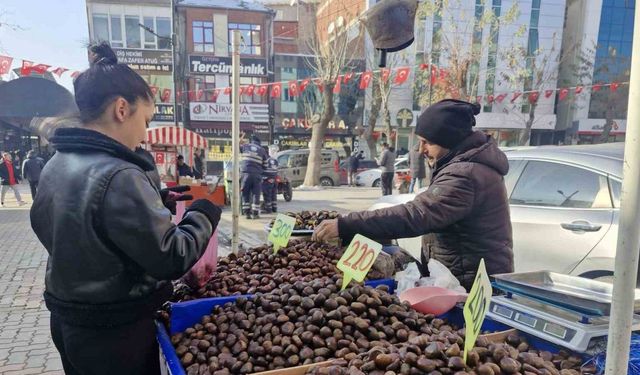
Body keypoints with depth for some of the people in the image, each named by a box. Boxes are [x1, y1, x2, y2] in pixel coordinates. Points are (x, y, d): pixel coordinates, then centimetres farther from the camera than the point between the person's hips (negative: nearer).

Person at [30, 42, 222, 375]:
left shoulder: (54, 166, 0)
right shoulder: (119, 176, -28)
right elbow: (171, 260, -26)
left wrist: (153, 200, 8)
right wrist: (202, 215, -8)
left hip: (65, 321, 8)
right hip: (116, 334, -8)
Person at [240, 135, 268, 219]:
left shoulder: (245, 146, 11)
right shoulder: (262, 150, 11)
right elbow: (265, 165, 11)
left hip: (245, 173, 0)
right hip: (257, 174, 0)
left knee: (245, 193, 8)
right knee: (256, 194, 5)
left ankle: (247, 212, 9)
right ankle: (255, 213, 4)